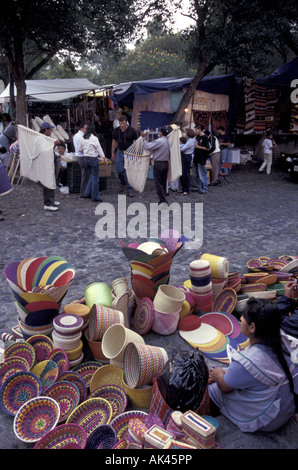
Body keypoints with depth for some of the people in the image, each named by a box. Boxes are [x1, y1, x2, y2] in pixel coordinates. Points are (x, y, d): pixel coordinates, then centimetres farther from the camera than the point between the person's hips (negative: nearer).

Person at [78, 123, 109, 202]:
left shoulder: (83, 138, 4)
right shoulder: (94, 138, -13)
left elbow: (80, 149, 11)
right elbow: (99, 149, -9)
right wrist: (104, 158, 0)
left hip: (86, 158, 7)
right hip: (93, 158, -6)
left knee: (92, 176, 21)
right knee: (95, 178, 2)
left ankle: (87, 193, 21)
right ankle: (95, 197, 7)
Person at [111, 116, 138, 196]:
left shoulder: (132, 130, -7)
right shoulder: (116, 130, 2)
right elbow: (114, 142, 12)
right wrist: (113, 153, 12)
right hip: (119, 152, 3)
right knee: (119, 170, 3)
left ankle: (129, 190, 5)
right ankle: (123, 183, 32)